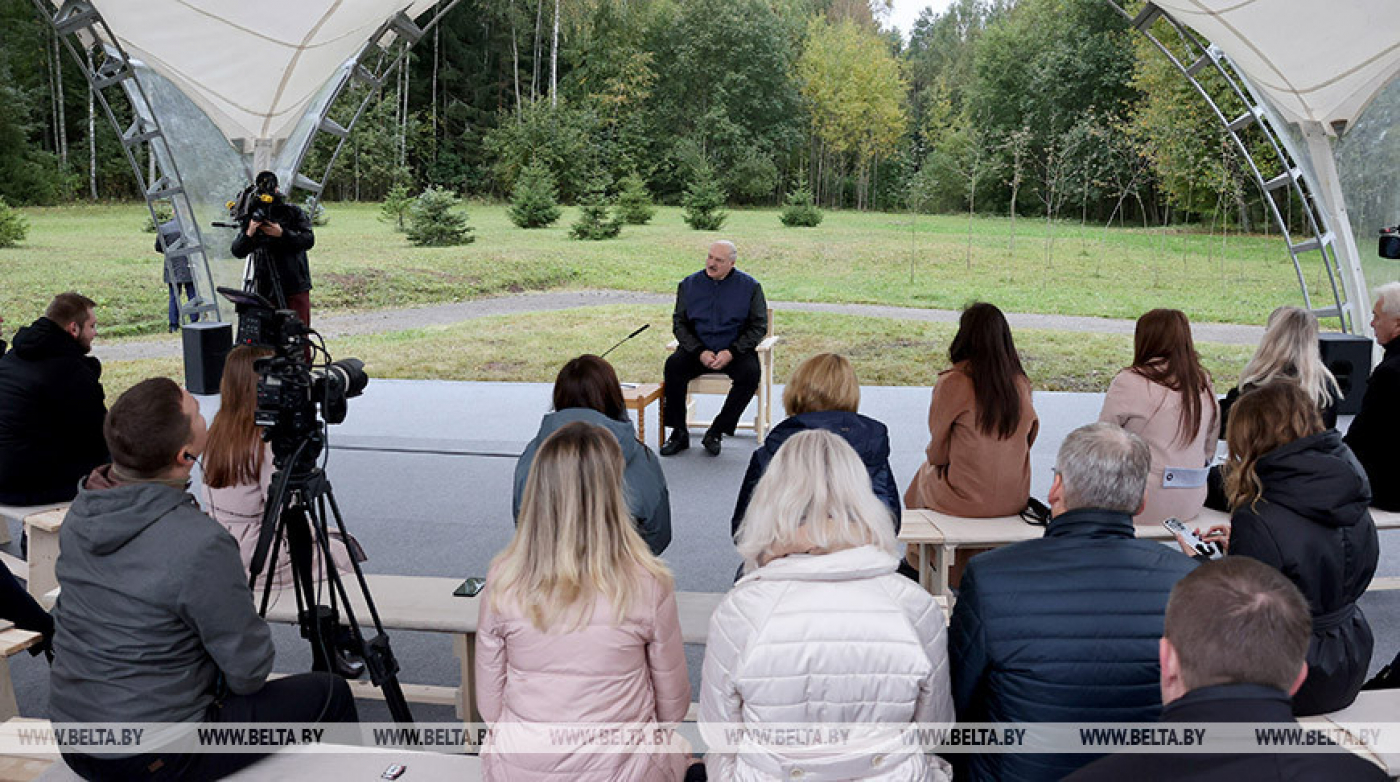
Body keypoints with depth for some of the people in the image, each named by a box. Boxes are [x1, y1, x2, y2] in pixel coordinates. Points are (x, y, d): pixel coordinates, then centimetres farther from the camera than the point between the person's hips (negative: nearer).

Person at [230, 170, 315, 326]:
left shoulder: (293, 212, 2)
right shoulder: (253, 217, 6)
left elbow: (309, 240, -8)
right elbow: (237, 252, 0)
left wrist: (282, 233, -20)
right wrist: (248, 234, -19)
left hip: (296, 286, -2)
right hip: (267, 289, 2)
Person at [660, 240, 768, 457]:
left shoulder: (750, 286, 0)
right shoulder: (689, 284, 6)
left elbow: (759, 326, -1)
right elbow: (679, 324, 5)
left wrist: (731, 353, -15)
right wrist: (699, 352, -12)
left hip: (735, 351, -1)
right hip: (698, 350, 1)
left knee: (751, 372, -31)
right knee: (673, 365, -27)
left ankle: (716, 432, -19)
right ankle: (679, 433, -18)